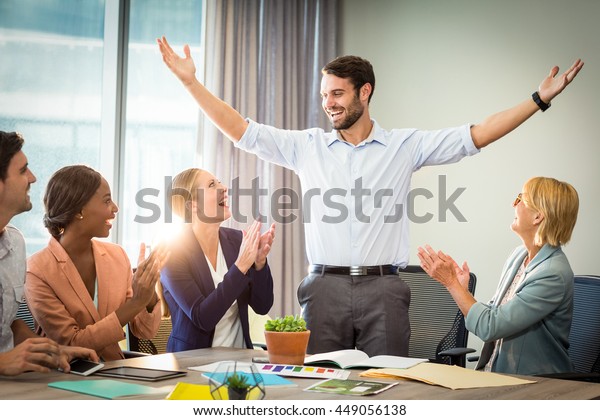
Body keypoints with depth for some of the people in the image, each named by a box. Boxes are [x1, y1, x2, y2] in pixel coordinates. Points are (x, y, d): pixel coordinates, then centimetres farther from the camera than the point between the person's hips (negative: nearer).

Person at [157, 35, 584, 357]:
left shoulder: (405, 146, 4)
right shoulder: (307, 146, 8)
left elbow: (476, 135, 0)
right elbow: (242, 131, 7)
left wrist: (539, 99, -6)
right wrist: (192, 82, 2)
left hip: (382, 288, -1)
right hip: (325, 286, 1)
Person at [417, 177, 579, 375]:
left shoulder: (554, 274, -19)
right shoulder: (519, 255, 7)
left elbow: (489, 327, -19)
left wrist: (451, 282, -13)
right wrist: (462, 290, -3)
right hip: (494, 373, 7)